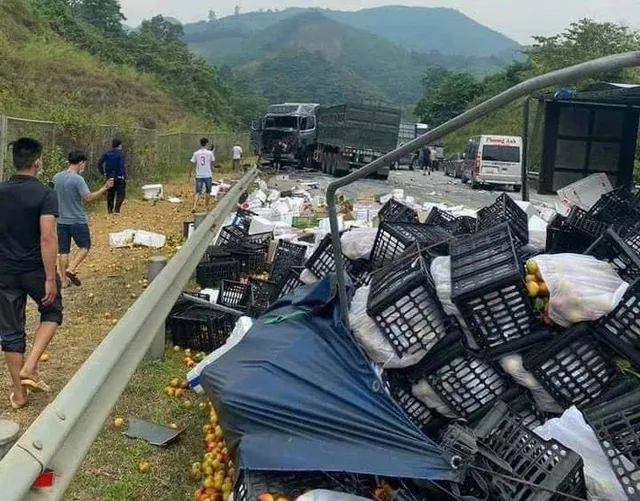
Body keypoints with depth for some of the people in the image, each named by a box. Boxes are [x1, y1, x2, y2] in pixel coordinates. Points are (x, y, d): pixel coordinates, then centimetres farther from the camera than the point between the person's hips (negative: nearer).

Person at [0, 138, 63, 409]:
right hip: (35, 270, -4)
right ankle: (29, 368, 5)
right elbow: (47, 238, -22)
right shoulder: (45, 194, -14)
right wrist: (51, 278, -18)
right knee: (52, 312, 22)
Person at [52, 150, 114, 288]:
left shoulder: (56, 177, 5)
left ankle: (63, 280, 14)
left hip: (61, 221, 6)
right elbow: (88, 198, -24)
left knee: (63, 251, 11)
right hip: (77, 221, -6)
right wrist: (105, 188, -23)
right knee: (84, 246, 14)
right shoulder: (78, 179, -17)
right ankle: (71, 269, -2)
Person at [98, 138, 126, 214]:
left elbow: (100, 163, 2)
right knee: (121, 193, -1)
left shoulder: (107, 153, 6)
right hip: (119, 177, -5)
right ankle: (116, 209, -15)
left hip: (109, 176, 5)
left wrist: (103, 173, 10)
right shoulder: (121, 153, -10)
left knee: (110, 193, 16)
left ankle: (109, 209, 20)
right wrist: (124, 175, -14)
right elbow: (122, 165, -21)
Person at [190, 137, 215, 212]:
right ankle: (207, 207, 21)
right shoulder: (210, 153, -5)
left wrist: (190, 173, 17)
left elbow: (193, 164, 2)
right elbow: (213, 161, 10)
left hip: (199, 176, 1)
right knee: (208, 192, 14)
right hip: (208, 175, -1)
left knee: (197, 192, 0)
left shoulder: (196, 153, -2)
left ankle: (195, 206, -19)